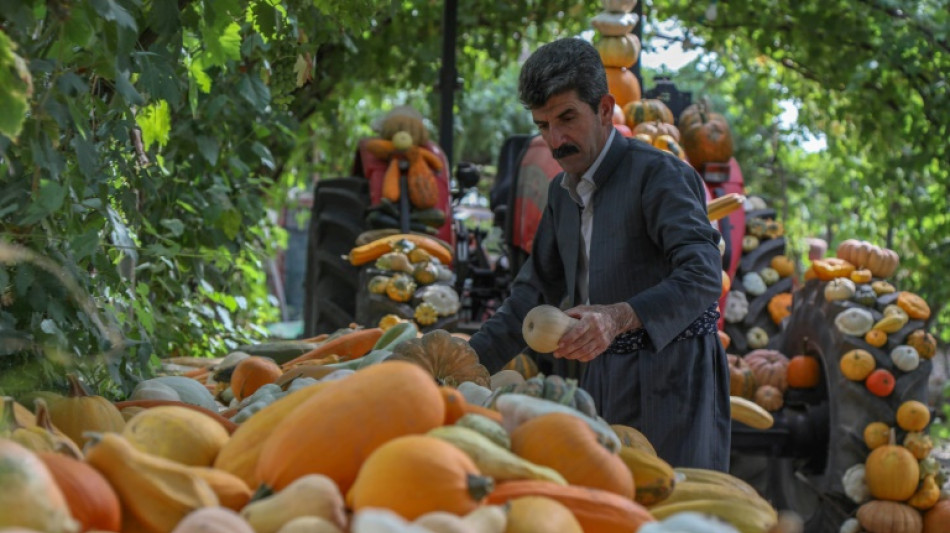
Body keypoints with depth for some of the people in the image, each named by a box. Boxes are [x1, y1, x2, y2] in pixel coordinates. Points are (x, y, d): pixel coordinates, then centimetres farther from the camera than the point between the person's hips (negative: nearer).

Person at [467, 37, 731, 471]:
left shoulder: (658, 174, -11)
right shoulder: (562, 192, 15)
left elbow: (703, 276, -24)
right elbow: (534, 291, 21)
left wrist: (620, 317, -39)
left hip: (671, 380, -7)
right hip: (603, 381, 7)